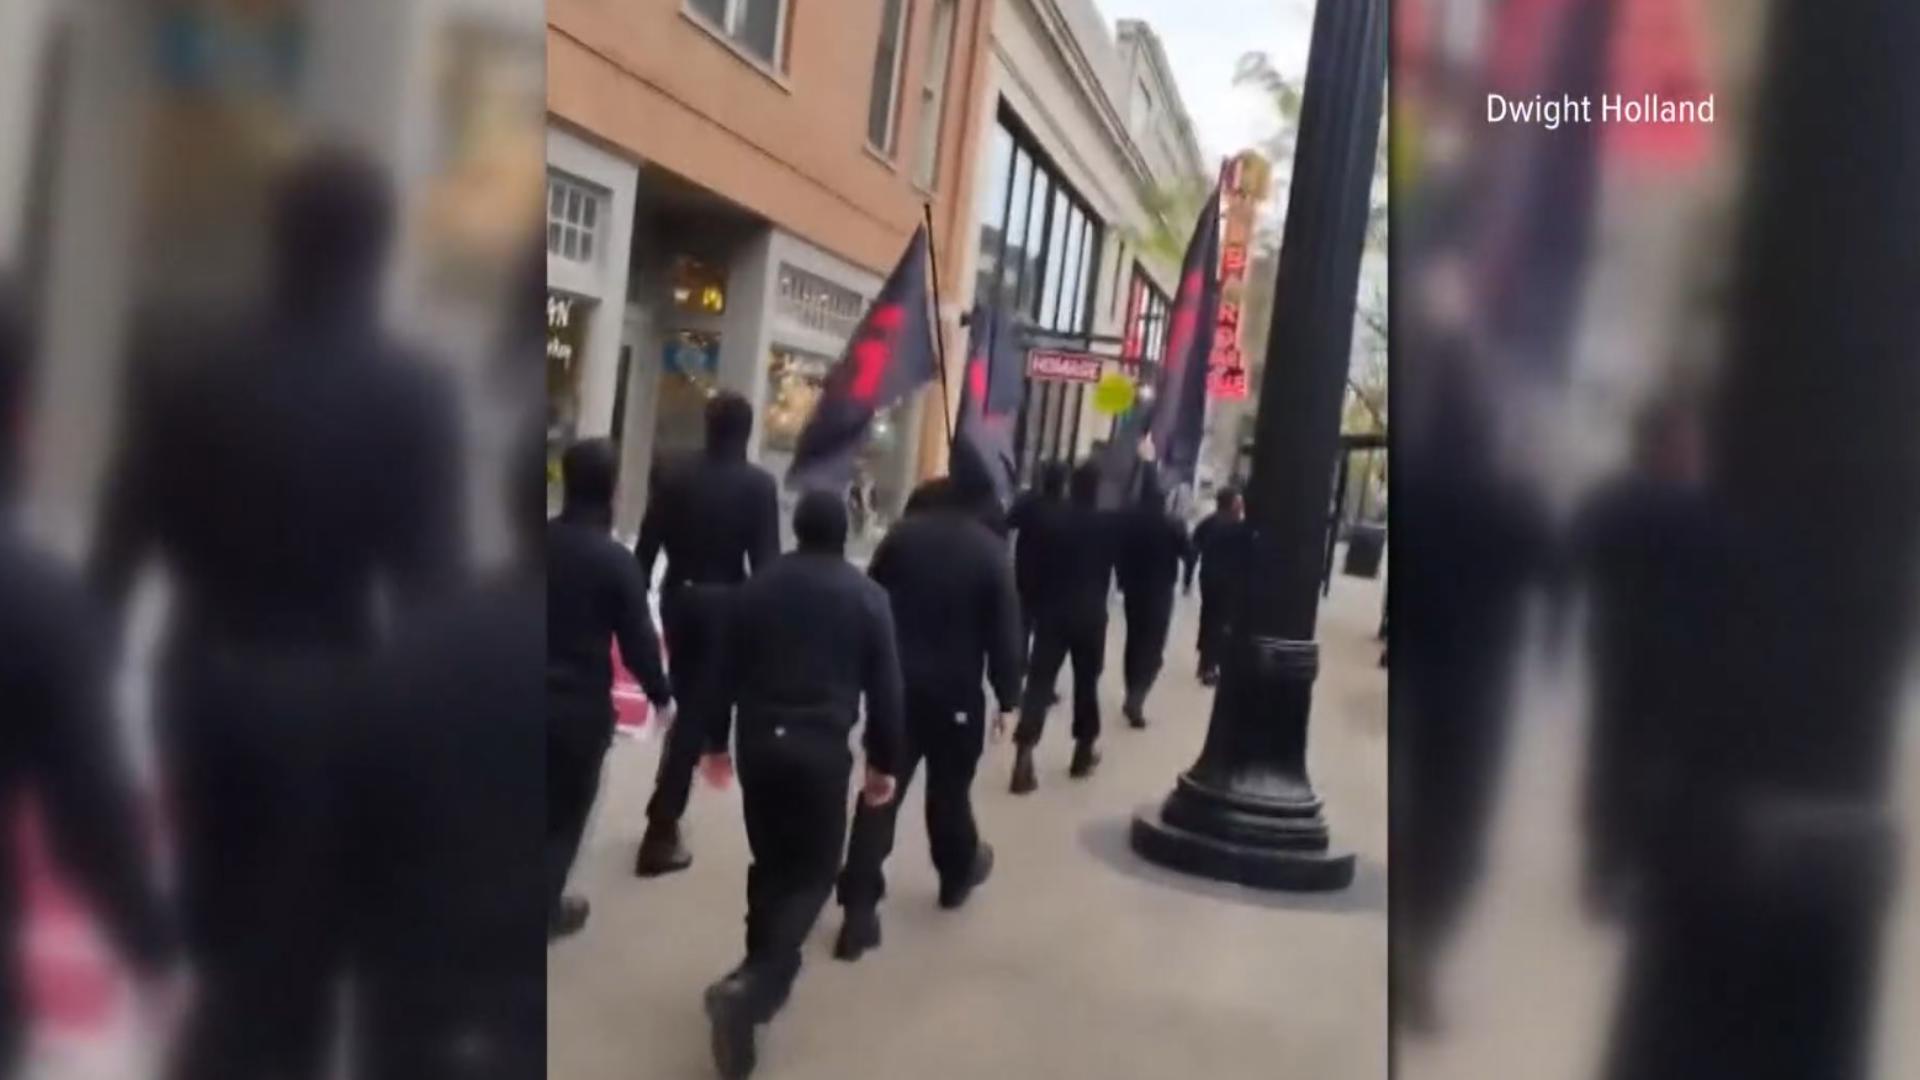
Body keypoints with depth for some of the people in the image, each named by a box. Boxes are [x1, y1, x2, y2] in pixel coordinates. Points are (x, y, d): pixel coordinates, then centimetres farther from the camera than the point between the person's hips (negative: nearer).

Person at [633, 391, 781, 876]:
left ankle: (667, 809, 32)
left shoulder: (674, 477, 2)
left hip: (678, 599, 4)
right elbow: (765, 559, -12)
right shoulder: (758, 484, -8)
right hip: (726, 603, -4)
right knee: (696, 708, -1)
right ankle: (660, 831, -4)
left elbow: (646, 548, 1)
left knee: (690, 704, 21)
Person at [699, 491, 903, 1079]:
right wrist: (884, 763, 7)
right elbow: (884, 688, -1)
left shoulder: (757, 587, 6)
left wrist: (716, 741, 18)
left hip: (759, 742, 3)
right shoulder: (867, 596, -1)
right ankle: (754, 985, -13)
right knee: (813, 872, 5)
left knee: (769, 862, 19)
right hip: (822, 748, -3)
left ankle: (763, 973, 26)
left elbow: (727, 671, 9)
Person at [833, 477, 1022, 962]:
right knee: (949, 790, 17)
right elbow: (1005, 633, -4)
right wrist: (1008, 699, 2)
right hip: (956, 694, -1)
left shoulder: (901, 536, 2)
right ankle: (958, 873, 40)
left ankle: (860, 909, -5)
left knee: (880, 794, 1)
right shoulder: (989, 550, -1)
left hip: (895, 685, 1)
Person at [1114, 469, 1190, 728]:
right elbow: (1187, 555, -2)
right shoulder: (1172, 524, -13)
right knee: (1153, 647, 1)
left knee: (1134, 641, 17)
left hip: (1133, 589, 3)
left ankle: (1132, 697, 24)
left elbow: (1117, 551, 1)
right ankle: (1136, 700, -13)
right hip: (1160, 593, -3)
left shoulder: (1128, 519, -6)